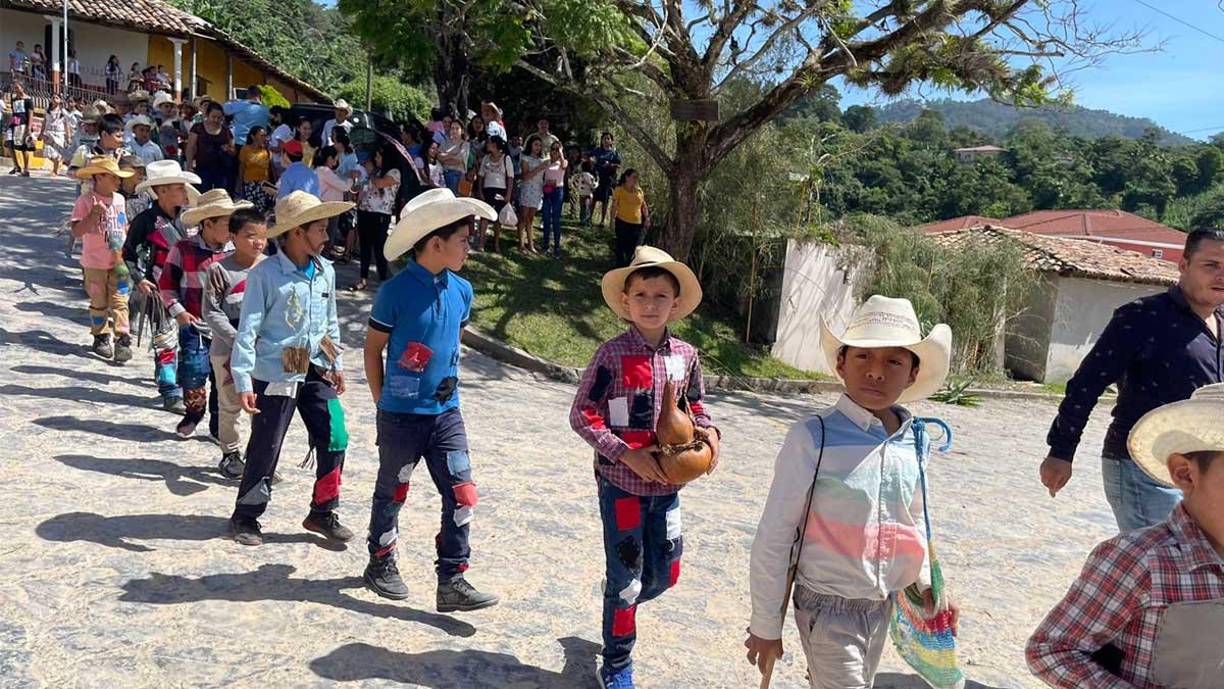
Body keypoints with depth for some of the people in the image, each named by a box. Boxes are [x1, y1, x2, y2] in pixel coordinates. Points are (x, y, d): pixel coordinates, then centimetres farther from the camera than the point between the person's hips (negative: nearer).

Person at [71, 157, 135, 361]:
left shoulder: (119, 199, 7)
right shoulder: (86, 201, -11)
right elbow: (76, 232, -17)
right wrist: (94, 215, -27)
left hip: (118, 262, 3)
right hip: (95, 263, -3)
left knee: (119, 301, -4)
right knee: (99, 303, 10)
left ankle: (122, 340, -7)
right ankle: (101, 338, 23)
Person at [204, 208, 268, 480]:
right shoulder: (220, 270, -8)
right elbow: (211, 312, -8)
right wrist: (237, 339, -17)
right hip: (227, 351, -2)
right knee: (230, 406, 12)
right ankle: (230, 453, 30)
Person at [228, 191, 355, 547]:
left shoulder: (326, 271, 4)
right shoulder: (265, 274, -14)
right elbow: (247, 330, -14)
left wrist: (336, 364, 18)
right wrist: (243, 381, -18)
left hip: (317, 372, 5)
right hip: (276, 376, -5)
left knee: (335, 440, 2)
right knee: (264, 450, 4)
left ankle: (322, 513, 19)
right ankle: (246, 517, 23)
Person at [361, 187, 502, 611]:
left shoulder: (461, 291, 2)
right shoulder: (396, 291, -14)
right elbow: (373, 349, -5)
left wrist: (447, 386, 14)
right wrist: (383, 401, -1)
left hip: (446, 413, 5)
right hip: (401, 414, -4)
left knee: (461, 493, -1)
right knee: (392, 492, 13)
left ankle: (452, 582, 7)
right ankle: (381, 564, 34)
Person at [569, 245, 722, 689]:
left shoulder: (686, 356, 2)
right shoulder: (612, 355, -12)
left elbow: (694, 407, 14)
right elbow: (582, 416, -11)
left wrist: (708, 431, -7)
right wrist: (626, 454, -18)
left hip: (667, 484, 5)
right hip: (621, 483, -4)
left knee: (664, 575, 14)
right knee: (626, 578, 6)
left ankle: (619, 603, 46)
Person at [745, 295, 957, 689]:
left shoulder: (915, 440, -1)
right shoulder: (812, 438, -18)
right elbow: (772, 538, -13)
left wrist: (926, 584, 6)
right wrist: (766, 625, -9)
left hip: (882, 607, 6)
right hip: (828, 610, -6)